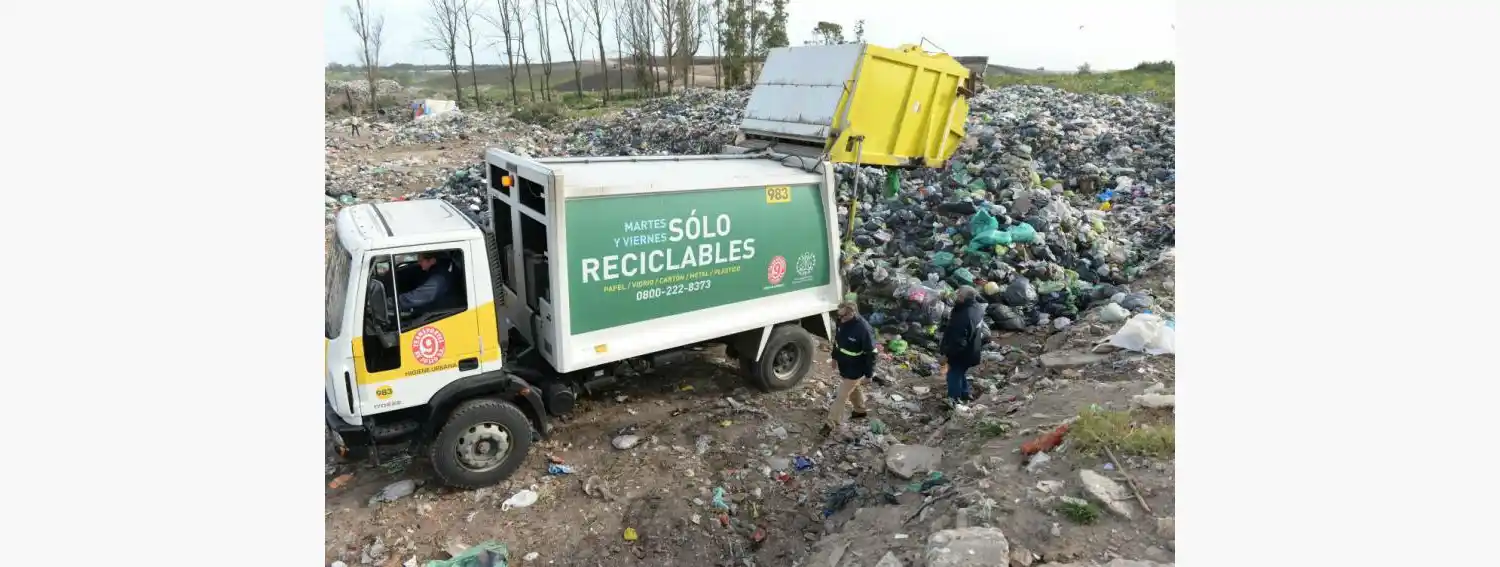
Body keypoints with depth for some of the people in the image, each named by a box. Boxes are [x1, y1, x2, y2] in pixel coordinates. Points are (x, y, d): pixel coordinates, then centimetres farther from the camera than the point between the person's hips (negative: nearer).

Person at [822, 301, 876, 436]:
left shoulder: (864, 330, -34)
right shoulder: (843, 322, -11)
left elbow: (870, 354, -24)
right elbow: (837, 339, 9)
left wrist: (869, 375, -17)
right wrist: (835, 357, 17)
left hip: (854, 370, -7)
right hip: (843, 365, 7)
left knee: (841, 396, 4)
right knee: (854, 389, 28)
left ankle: (831, 423, 19)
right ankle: (860, 411, 51)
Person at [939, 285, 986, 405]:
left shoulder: (964, 316, -37)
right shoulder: (977, 307, -7)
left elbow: (958, 340, -31)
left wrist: (946, 352, -20)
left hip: (962, 353, -9)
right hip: (972, 350, 9)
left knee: (954, 374, 11)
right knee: (961, 372, 29)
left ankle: (954, 399, 27)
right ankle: (966, 392, 48)